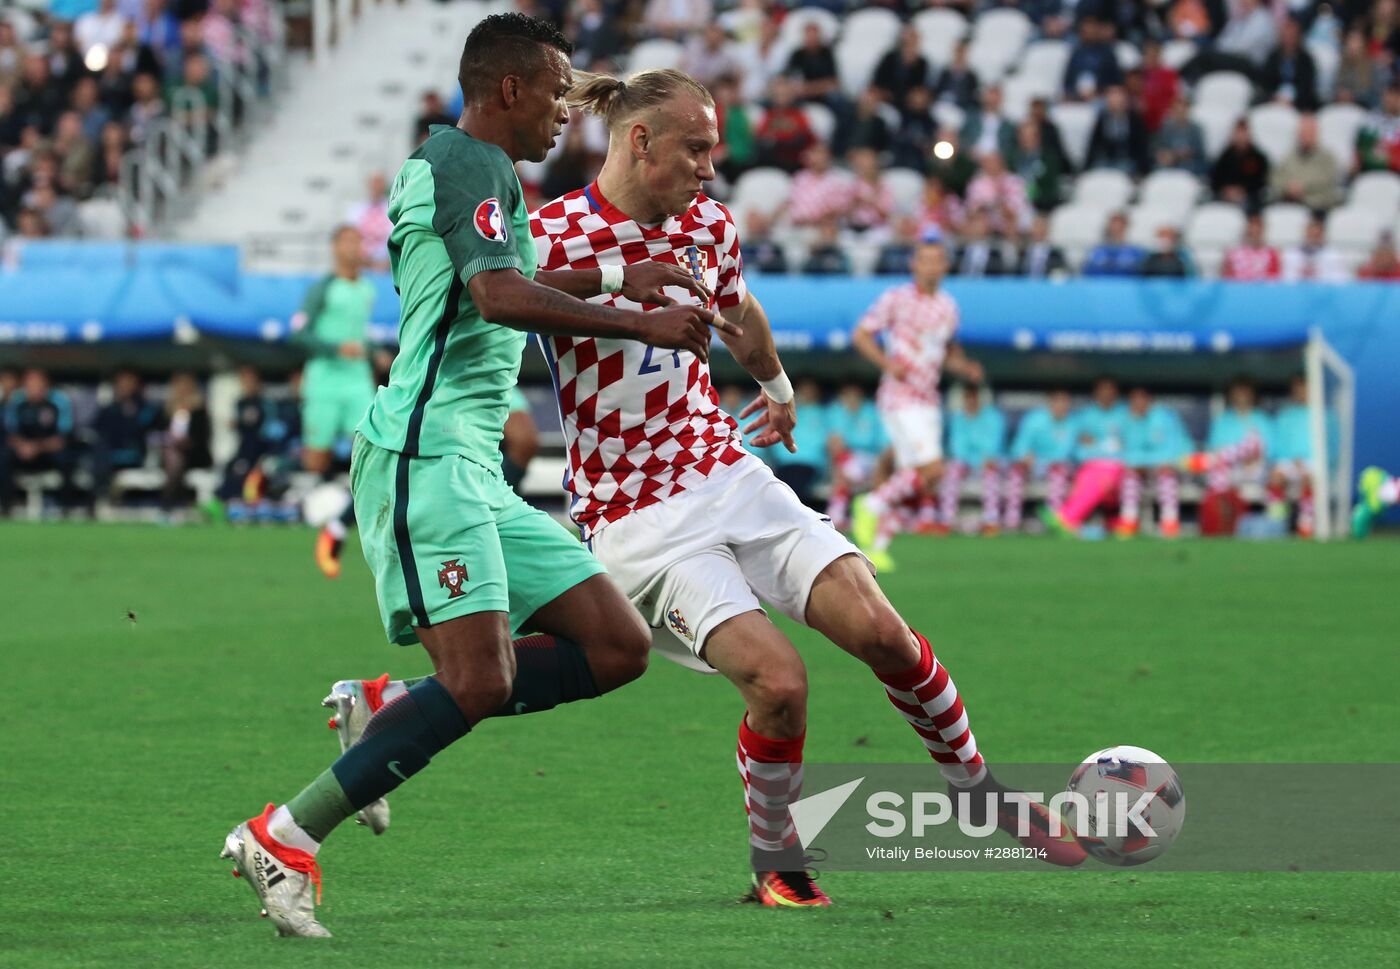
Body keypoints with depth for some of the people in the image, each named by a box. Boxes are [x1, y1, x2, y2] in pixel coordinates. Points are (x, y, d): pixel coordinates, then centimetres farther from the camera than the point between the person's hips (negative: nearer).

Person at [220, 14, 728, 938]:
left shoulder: (446, 164, 24)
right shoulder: (470, 161, -7)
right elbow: (500, 296, -24)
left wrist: (614, 278, 41)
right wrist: (644, 326, -19)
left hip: (474, 471, 10)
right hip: (426, 456, -10)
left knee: (618, 645, 2)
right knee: (478, 682, -21)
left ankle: (385, 707, 5)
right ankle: (283, 839, -14)